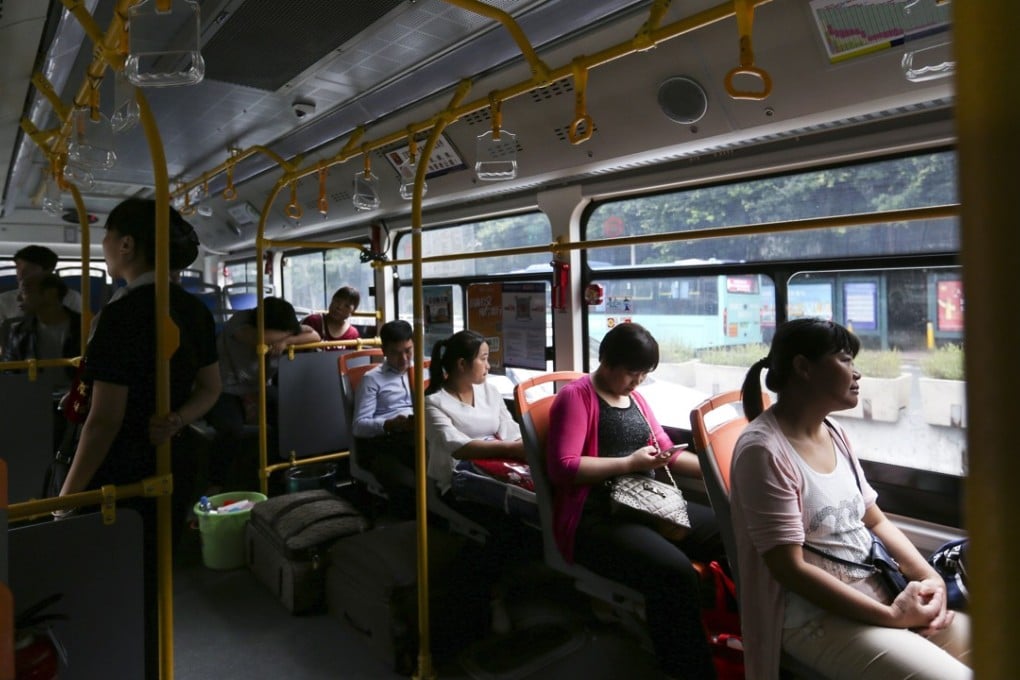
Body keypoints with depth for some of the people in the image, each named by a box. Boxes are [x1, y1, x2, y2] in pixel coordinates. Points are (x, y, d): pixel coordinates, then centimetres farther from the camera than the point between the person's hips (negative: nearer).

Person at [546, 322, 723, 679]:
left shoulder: (635, 398, 17)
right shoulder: (576, 396, -7)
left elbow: (667, 450, 25)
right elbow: (562, 468, -18)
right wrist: (630, 463, -14)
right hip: (595, 517, -8)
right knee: (674, 572, -31)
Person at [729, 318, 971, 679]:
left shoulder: (834, 434, 6)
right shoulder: (763, 449, -20)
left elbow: (876, 521, 13)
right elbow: (789, 568, -21)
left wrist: (930, 577, -3)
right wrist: (890, 616, -17)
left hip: (878, 592, 8)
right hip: (817, 616, -8)